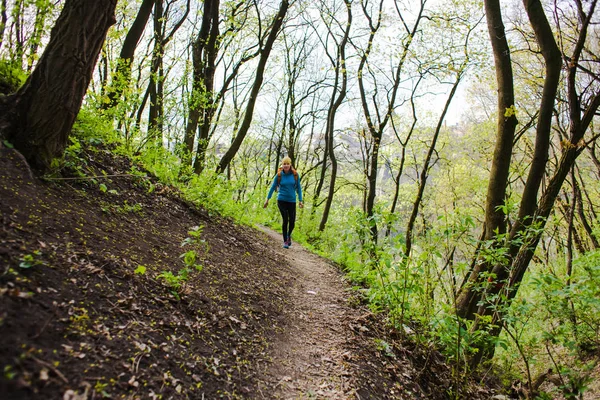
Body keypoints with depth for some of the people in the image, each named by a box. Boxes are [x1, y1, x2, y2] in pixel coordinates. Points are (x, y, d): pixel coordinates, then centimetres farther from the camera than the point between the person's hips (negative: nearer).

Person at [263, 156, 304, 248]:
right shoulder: (279, 175, -3)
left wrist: (300, 200, 4)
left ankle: (289, 235, 31)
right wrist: (267, 199, 8)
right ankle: (285, 241, 9)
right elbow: (272, 187, 6)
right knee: (285, 220, -6)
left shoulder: (295, 175, -1)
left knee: (292, 221, -1)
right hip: (281, 200, -1)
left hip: (292, 201, 1)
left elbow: (298, 188, 6)